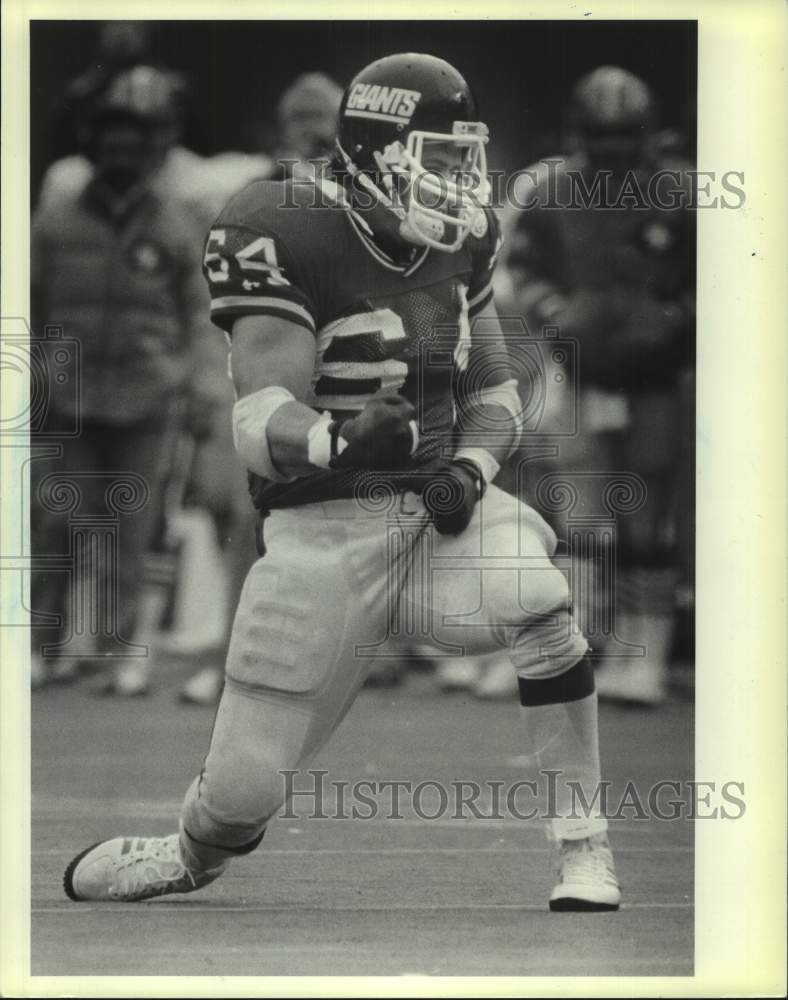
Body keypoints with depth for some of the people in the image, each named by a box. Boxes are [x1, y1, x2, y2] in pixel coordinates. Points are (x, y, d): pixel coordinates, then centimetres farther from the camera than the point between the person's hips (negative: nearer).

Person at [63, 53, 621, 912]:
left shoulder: (458, 246, 3)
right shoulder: (290, 238, -17)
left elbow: (492, 390, 15)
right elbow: (260, 425, -23)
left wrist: (470, 468, -6)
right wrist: (343, 440, -44)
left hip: (437, 503, 4)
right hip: (324, 530, -4)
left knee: (536, 601, -30)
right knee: (243, 784, -1)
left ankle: (582, 847, -15)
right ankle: (193, 856, 38)